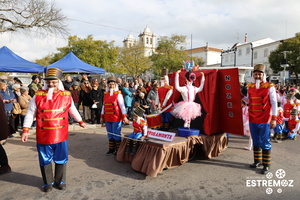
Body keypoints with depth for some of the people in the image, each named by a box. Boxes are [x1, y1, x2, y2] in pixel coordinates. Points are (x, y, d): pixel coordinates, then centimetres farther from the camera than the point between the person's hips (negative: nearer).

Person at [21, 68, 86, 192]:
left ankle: (59, 181, 31)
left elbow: (73, 110, 15)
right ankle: (48, 183, 32)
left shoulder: (66, 96, 0)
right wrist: (25, 131, -4)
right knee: (45, 160, 13)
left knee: (61, 159, 12)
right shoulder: (38, 96, -4)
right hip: (43, 135, 0)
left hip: (61, 135, 1)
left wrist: (80, 121, 26)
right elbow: (30, 114, 0)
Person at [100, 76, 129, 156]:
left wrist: (124, 116, -17)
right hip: (107, 118, 5)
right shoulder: (105, 94, 10)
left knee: (116, 134, 0)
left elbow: (122, 105, -10)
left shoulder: (118, 94, -5)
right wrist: (102, 117, 13)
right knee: (110, 134, 13)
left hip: (116, 118, -5)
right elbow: (104, 106, 14)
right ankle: (111, 149, 26)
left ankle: (118, 150, 14)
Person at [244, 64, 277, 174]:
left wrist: (274, 119, -13)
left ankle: (266, 165, 14)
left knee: (265, 142, 2)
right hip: (252, 120, 5)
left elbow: (274, 103, -8)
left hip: (264, 120, -5)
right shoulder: (250, 87, 7)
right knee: (256, 142, 15)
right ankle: (257, 161, 30)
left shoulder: (269, 87, -7)